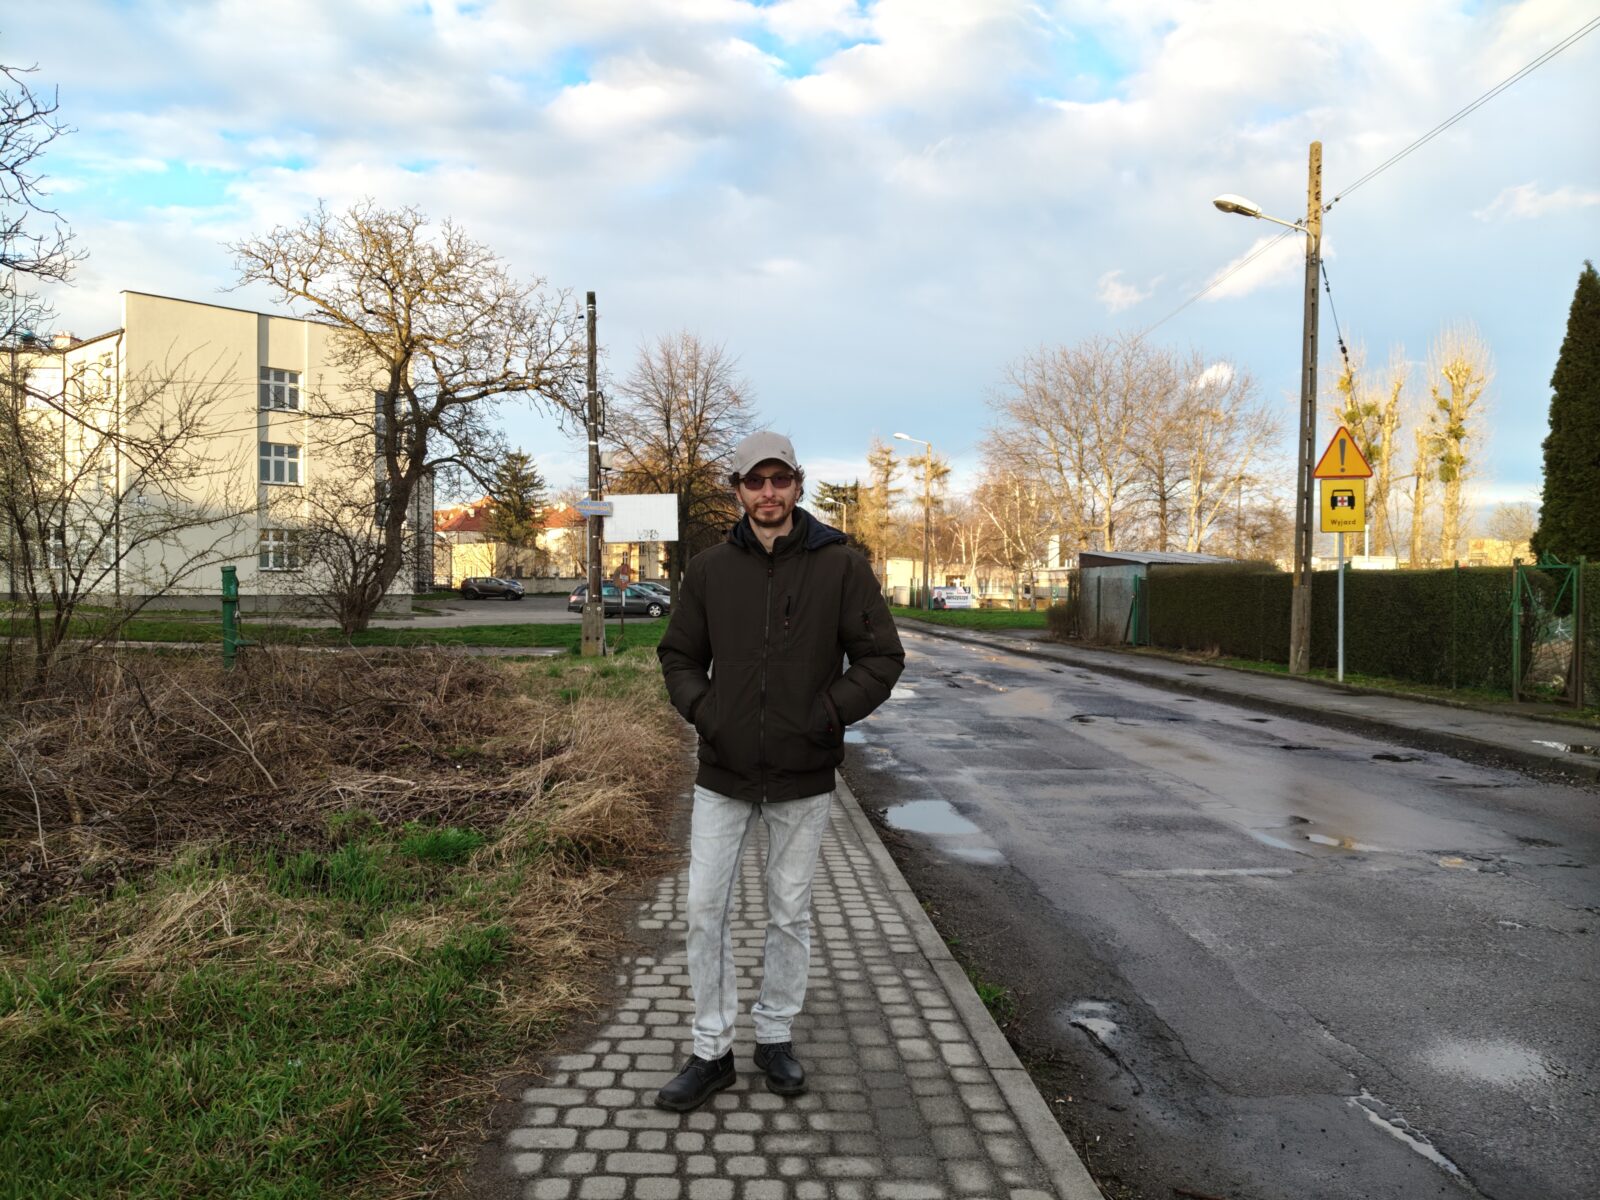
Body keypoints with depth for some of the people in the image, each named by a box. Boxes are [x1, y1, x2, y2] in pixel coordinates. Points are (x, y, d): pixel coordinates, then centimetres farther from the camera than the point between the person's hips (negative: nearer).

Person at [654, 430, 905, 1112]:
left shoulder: (840, 566, -5)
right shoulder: (710, 569, 2)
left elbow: (882, 657, -4)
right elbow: (679, 655, 11)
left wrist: (827, 714, -13)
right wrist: (700, 709, -6)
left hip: (803, 777, -1)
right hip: (723, 774, 2)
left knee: (790, 914, 12)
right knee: (705, 911, 4)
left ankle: (775, 1036, 30)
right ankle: (712, 1051, 19)